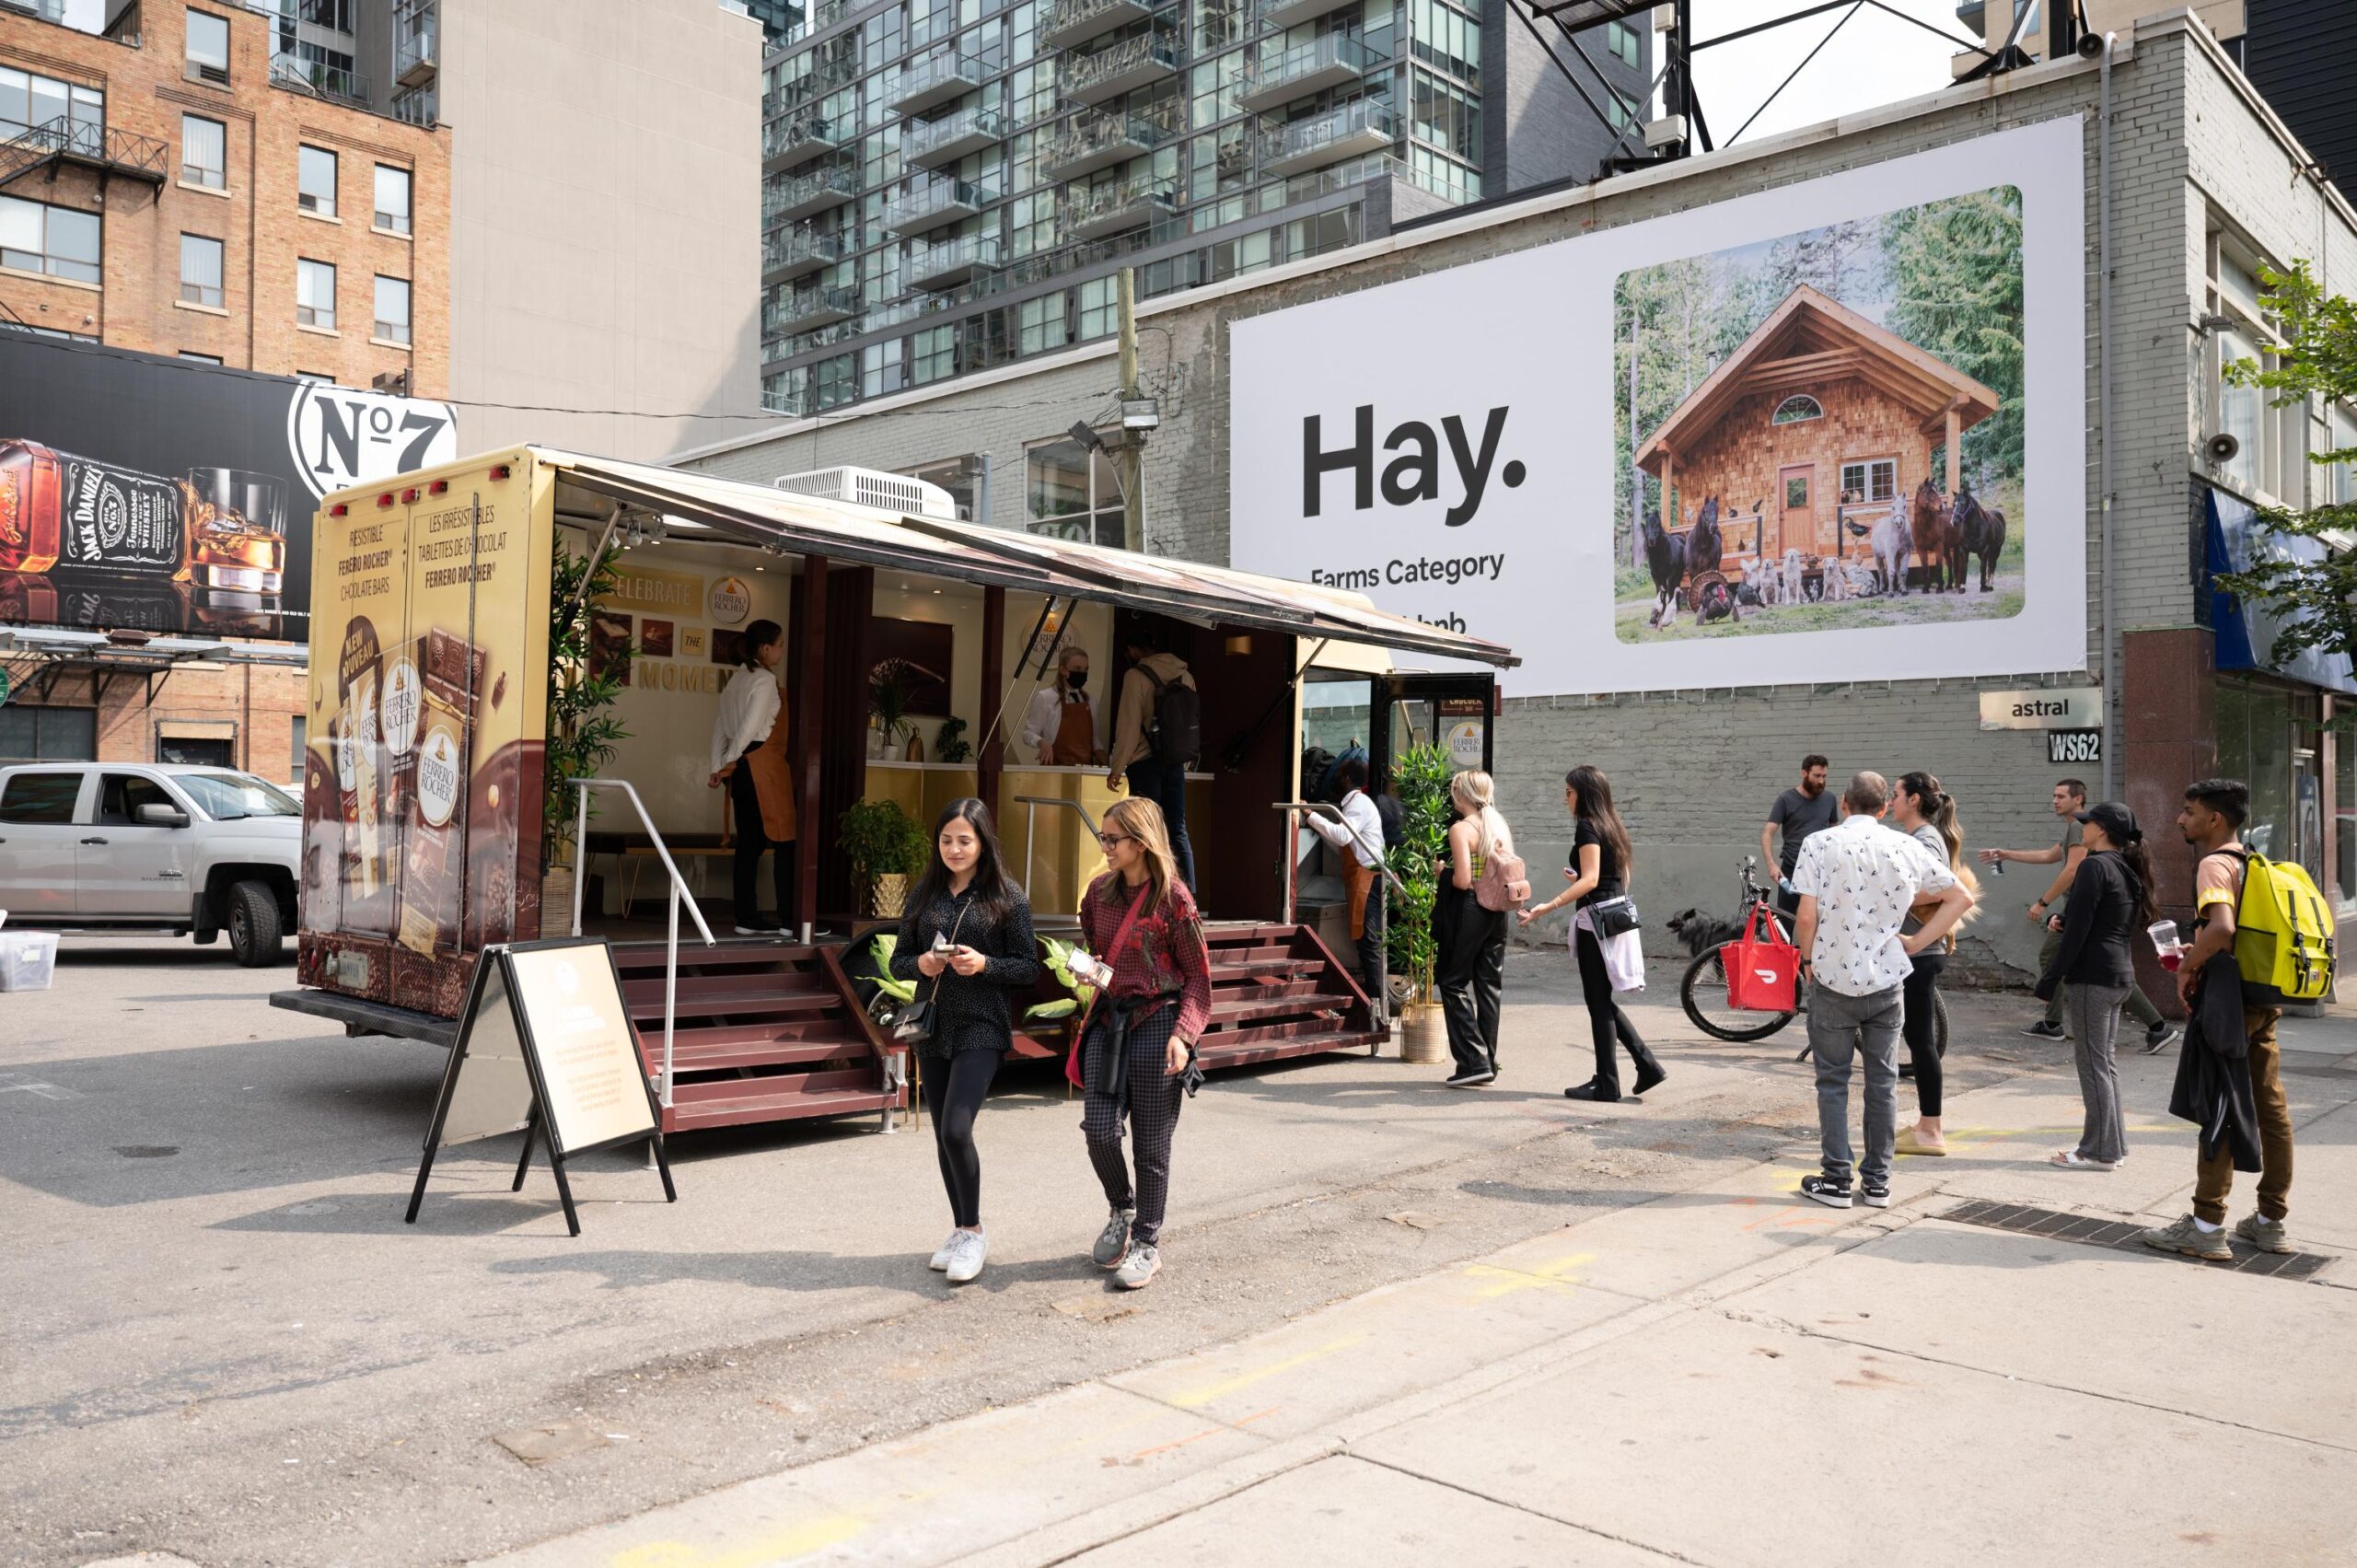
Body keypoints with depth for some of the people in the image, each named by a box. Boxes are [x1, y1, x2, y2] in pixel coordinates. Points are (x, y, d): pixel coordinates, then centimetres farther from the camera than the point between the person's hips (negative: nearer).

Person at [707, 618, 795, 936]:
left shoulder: (737, 679, 16)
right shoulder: (765, 680, -10)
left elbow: (721, 725, 14)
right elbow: (751, 726, -15)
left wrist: (718, 767, 11)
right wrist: (729, 764, -2)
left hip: (742, 769, 9)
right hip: (764, 764, -9)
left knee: (749, 843, 10)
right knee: (786, 841, -5)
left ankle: (747, 918, 10)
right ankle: (790, 919, -5)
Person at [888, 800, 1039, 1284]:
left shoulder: (1007, 896, -4)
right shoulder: (925, 893, 8)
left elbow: (1029, 968, -3)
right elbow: (898, 961, 11)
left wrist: (984, 964, -19)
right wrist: (920, 964, -10)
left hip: (980, 1027, -5)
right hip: (932, 1026, 5)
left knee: (956, 1130, -15)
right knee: (943, 1135, 10)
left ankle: (973, 1231, 3)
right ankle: (961, 1231, 25)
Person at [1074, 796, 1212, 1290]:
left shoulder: (1172, 897, -8)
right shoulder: (1098, 893, 8)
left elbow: (1198, 975, -5)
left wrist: (1183, 1033, -16)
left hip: (1155, 1022, -5)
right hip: (1108, 1020, 5)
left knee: (1150, 1142, 2)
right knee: (1099, 1128, -3)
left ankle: (1147, 1244, 17)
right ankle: (1122, 1210, 26)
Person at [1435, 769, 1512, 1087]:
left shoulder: (1461, 829, -12)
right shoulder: (1500, 826, 10)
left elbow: (1462, 880, -19)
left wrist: (1443, 872, 0)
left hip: (1467, 910, -7)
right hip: (1496, 913, 7)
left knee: (1455, 984, 3)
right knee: (1489, 986, 11)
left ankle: (1473, 1061, -4)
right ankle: (1488, 1063, 16)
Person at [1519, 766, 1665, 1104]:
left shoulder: (1587, 826, -12)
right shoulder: (1612, 826, 15)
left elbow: (1590, 879, -21)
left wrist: (1548, 907, -27)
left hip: (1594, 918, -9)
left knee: (1598, 1002, -2)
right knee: (1603, 1000, 16)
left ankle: (1607, 1084, 4)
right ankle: (1647, 1065, 13)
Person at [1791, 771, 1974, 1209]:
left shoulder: (1819, 843, -8)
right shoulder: (1906, 848, 1)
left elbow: (1806, 916, -14)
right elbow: (1961, 897, 8)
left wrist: (1808, 960, 2)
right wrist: (1916, 943, 9)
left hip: (1833, 979, -2)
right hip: (1887, 980, 2)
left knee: (1833, 1081, 8)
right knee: (1883, 1082, 12)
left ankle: (1836, 1180, 10)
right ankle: (1877, 1181, 18)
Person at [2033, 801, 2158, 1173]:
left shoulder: (2094, 866, -14)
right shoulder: (2127, 870, 14)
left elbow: (2077, 930, -17)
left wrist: (2051, 978, -13)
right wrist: (2062, 920, 3)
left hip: (2093, 974, -9)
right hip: (2120, 974, 9)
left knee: (2093, 1062, -3)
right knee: (2104, 1061, 15)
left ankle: (2099, 1151, 1)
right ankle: (2113, 1144, 20)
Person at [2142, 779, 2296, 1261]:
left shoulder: (2215, 864, -14)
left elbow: (2221, 929, -30)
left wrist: (2189, 967, -16)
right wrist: (2199, 955, 18)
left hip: (2229, 1002, -9)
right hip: (2265, 1000, 9)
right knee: (2269, 1107, 12)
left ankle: (2207, 1227, -1)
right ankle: (2272, 1220, 20)